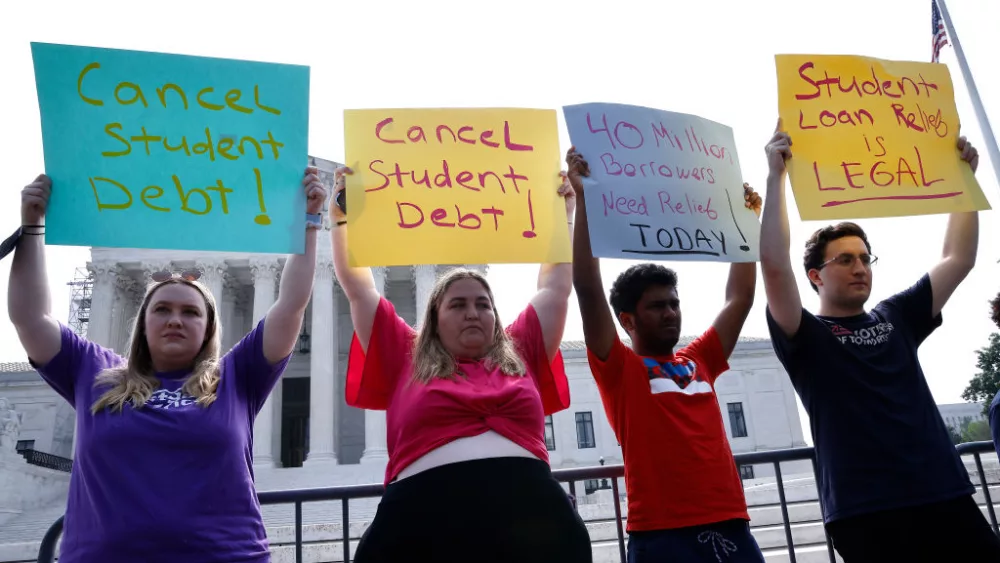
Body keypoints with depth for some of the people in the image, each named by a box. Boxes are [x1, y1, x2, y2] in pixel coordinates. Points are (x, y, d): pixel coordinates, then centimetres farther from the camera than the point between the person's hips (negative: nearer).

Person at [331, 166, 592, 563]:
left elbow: (555, 288, 28)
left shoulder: (521, 355, 20)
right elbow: (358, 289, 20)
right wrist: (342, 215, 19)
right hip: (425, 520, -1)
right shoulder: (407, 360, 16)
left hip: (533, 516, 2)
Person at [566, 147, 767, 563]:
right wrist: (583, 197, -11)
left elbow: (739, 298, 22)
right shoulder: (619, 367, 1)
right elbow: (587, 287, -9)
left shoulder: (698, 362, 16)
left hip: (730, 526, 6)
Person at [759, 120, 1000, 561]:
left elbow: (959, 258, 19)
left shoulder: (896, 318, 17)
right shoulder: (805, 337, 0)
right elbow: (774, 265, -16)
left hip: (946, 499, 5)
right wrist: (776, 175, -16)